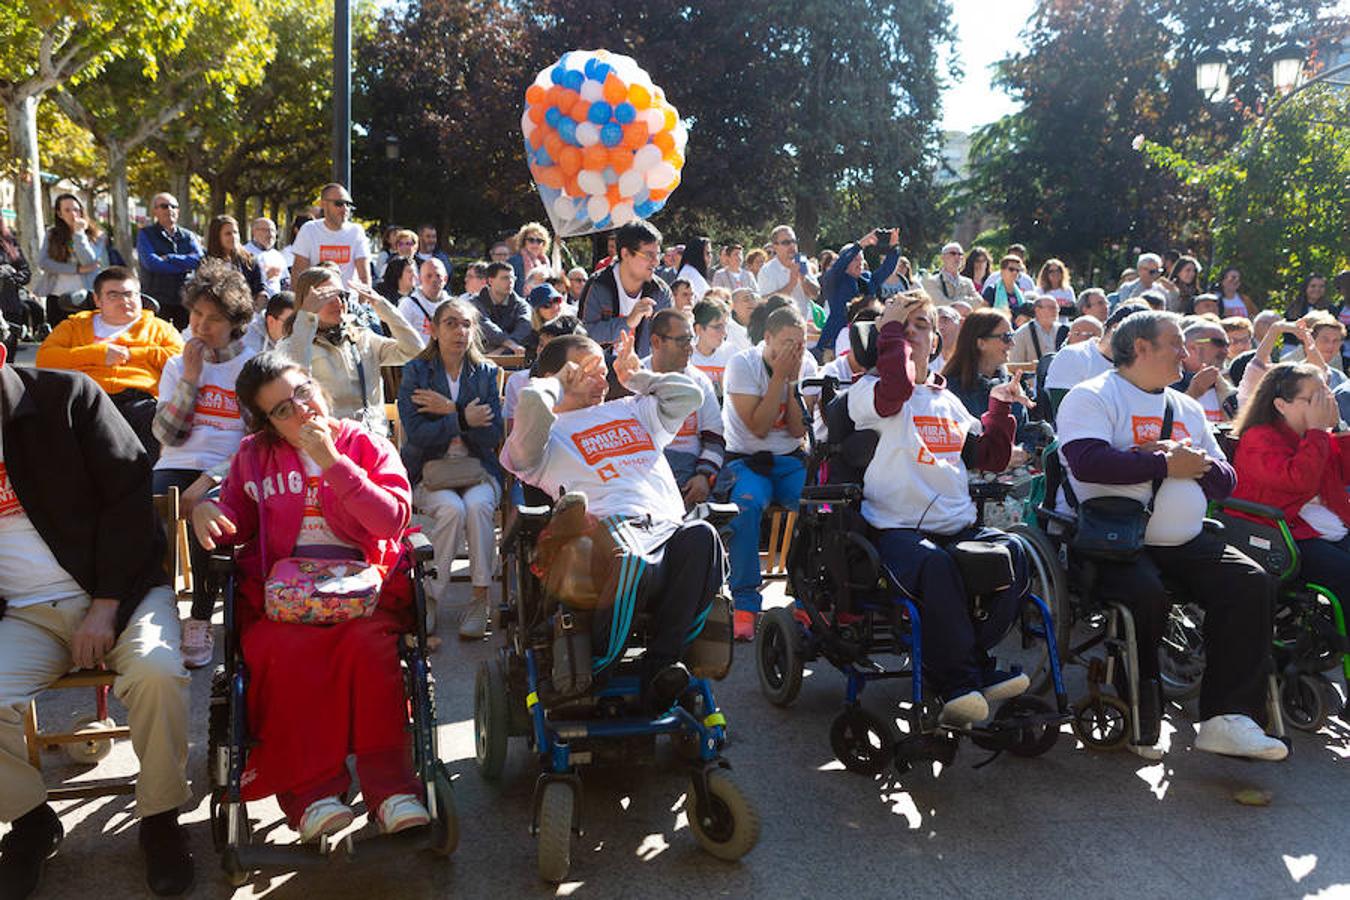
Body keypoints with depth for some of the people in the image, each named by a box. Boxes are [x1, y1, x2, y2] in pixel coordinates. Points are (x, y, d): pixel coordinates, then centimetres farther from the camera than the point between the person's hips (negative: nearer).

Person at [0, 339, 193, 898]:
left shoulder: (66, 397, -4)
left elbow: (128, 494, -6)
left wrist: (106, 606, -11)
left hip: (119, 590, -2)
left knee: (158, 673, -30)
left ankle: (160, 819, -5)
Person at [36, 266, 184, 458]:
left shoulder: (158, 327, 29)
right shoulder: (75, 325, 30)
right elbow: (44, 358, 13)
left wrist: (132, 354, 6)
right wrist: (98, 353, 4)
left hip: (138, 398, -1)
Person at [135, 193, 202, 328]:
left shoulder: (187, 236, 12)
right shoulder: (146, 234, 3)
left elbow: (200, 259, -6)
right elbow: (151, 262, -13)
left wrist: (169, 259, -12)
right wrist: (185, 264, -9)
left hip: (184, 300, 3)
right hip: (157, 300, -3)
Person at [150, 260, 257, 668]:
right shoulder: (178, 365, 18)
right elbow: (167, 434, 6)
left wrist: (212, 479, -16)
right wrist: (190, 378, -1)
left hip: (228, 472, -3)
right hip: (177, 467, 3)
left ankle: (200, 620, -19)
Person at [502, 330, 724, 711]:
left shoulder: (632, 410, 40)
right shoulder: (549, 432, 21)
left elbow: (688, 394, 36)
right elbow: (532, 404, -2)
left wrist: (636, 376, 41)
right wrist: (556, 385, 19)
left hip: (669, 530, 5)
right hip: (611, 533, -5)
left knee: (701, 536, -34)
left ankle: (661, 661, -30)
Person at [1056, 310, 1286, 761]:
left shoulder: (1188, 408, 23)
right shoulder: (1093, 396, -1)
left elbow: (1225, 481, 21)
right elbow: (1088, 462, -20)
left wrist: (1197, 463, -3)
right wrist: (1165, 464, -11)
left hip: (1186, 542, 7)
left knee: (1251, 583, -15)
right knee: (1146, 595, -33)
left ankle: (1229, 717, -13)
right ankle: (1139, 722, -11)